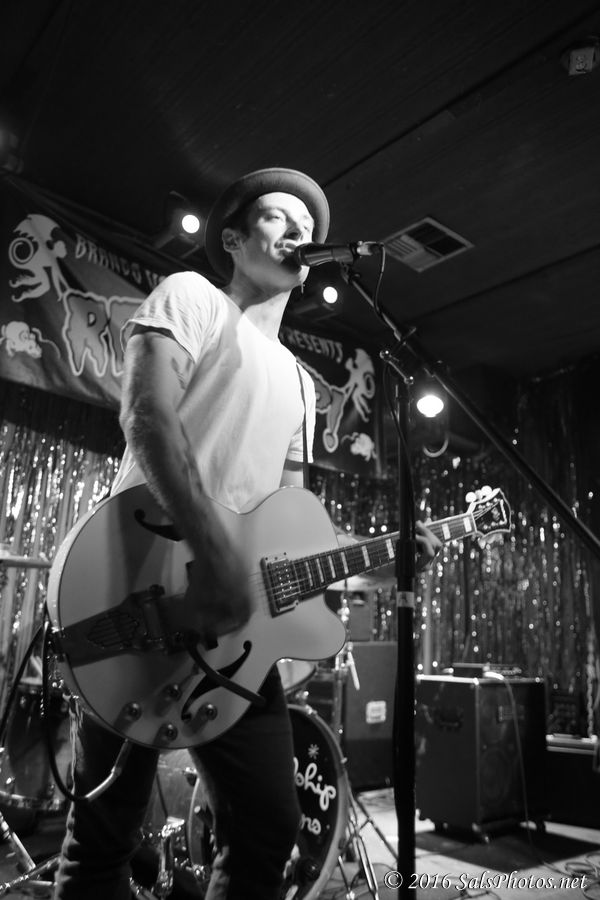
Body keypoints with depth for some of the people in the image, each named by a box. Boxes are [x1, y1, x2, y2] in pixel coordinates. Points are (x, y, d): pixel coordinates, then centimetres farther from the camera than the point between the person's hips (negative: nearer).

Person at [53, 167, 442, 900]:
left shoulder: (299, 384, 23)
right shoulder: (191, 297, 4)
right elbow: (147, 415, -15)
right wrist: (212, 552, -25)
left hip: (236, 618, 7)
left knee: (268, 826, 11)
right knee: (106, 833, 3)